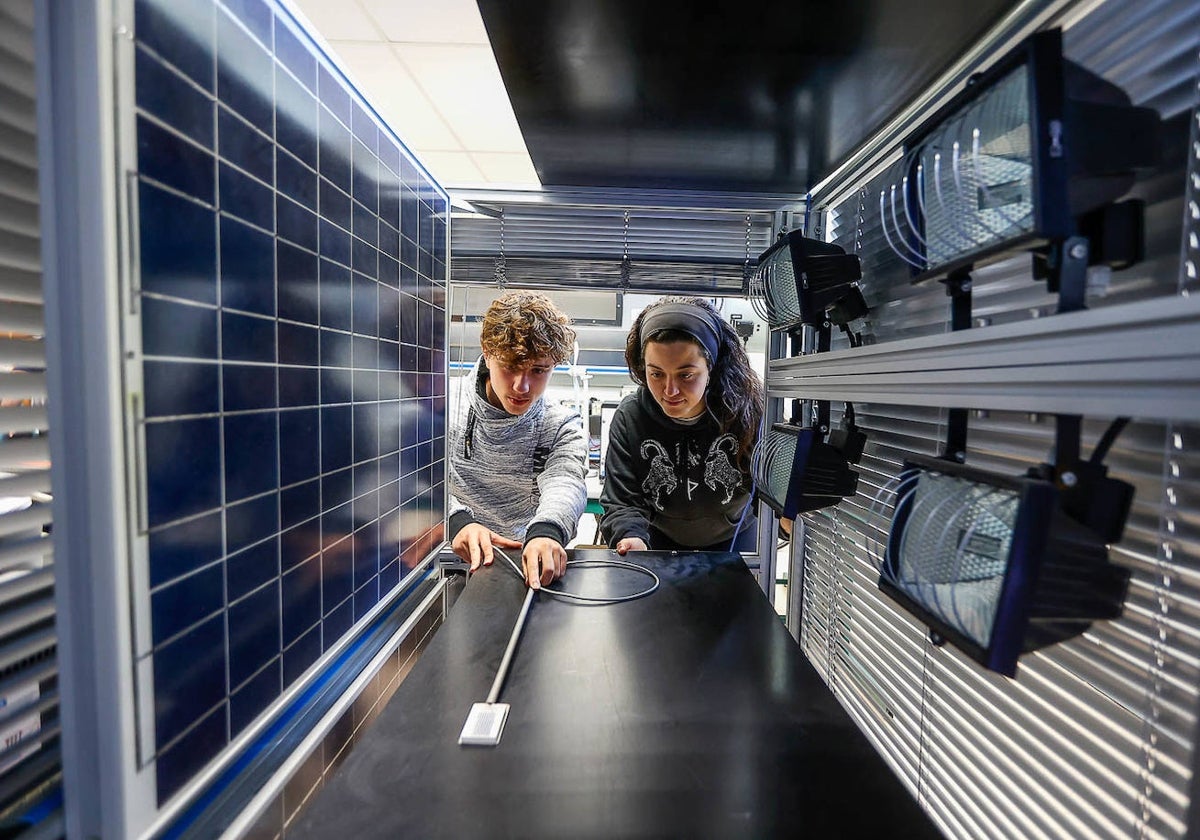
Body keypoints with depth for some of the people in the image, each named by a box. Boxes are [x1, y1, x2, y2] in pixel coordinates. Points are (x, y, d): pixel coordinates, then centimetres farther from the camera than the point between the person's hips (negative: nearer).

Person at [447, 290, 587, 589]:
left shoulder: (562, 427, 1)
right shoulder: (447, 409, 1)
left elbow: (564, 485, -18)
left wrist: (546, 531, -41)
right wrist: (457, 521, -28)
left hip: (529, 565, 1)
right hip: (453, 561, -1)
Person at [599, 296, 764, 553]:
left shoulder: (747, 412, -20)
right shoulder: (629, 417, -17)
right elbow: (621, 501, -16)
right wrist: (631, 539, -37)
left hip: (733, 539, -1)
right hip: (659, 541, 1)